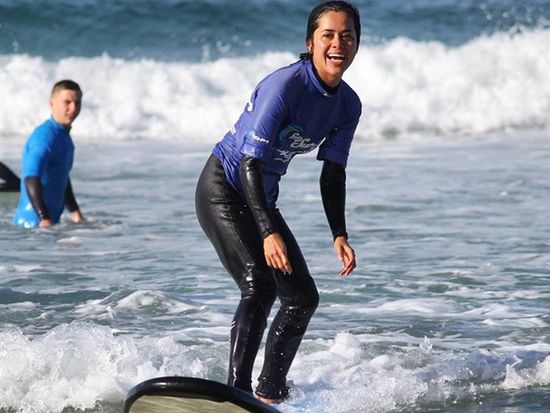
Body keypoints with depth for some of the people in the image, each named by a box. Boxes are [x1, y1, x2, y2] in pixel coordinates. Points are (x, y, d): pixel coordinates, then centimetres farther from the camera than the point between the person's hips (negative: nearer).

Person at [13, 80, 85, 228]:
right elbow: (31, 179, -26)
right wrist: (44, 219, -32)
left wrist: (74, 211, 27)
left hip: (50, 221, 9)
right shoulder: (45, 136, -14)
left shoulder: (63, 135, 17)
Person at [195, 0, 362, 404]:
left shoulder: (348, 105, -2)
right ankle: (237, 391, -24)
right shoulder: (284, 85, -25)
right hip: (223, 187, -8)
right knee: (260, 285, -24)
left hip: (262, 197, 8)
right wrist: (268, 233, -32)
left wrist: (339, 236, -8)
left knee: (304, 297, 8)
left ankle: (271, 392, 22)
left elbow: (332, 174, 4)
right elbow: (251, 162, -27)